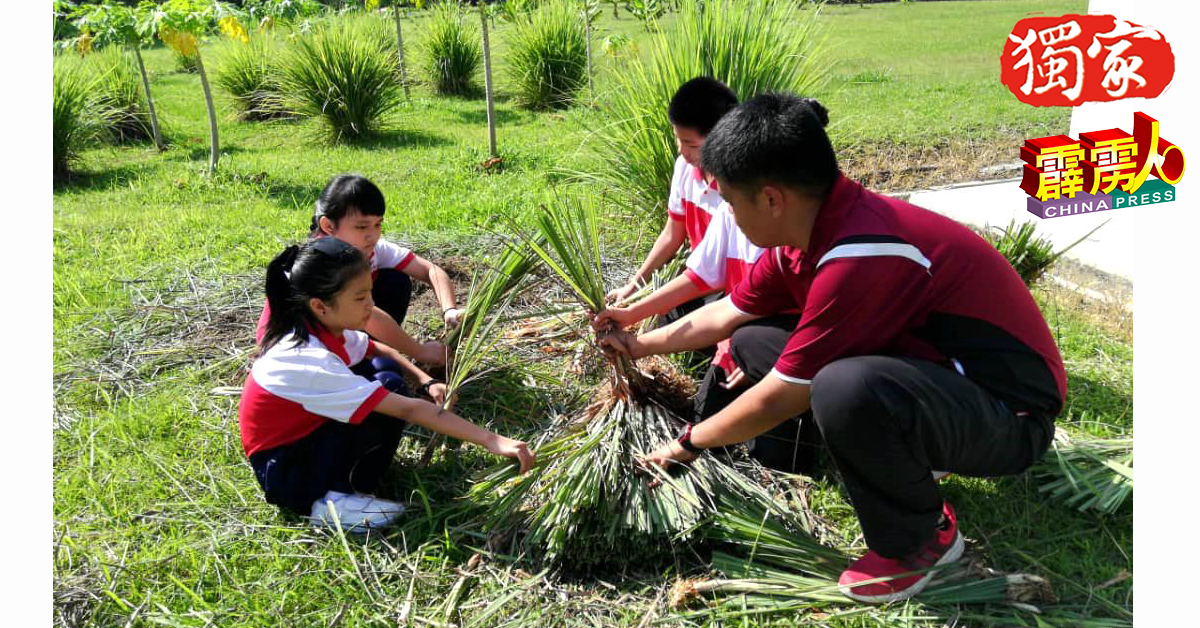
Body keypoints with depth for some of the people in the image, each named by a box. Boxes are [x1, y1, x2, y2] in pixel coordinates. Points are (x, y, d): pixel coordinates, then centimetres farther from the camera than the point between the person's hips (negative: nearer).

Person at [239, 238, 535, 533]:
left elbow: (377, 350, 13)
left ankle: (351, 484, -3)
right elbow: (408, 410, -35)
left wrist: (426, 382, -4)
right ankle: (333, 502, -15)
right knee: (388, 386, -22)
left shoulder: (320, 328, -7)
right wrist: (491, 440, -34)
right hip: (284, 476, -9)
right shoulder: (311, 362, -32)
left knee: (389, 378, 2)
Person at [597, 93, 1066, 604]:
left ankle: (921, 540, -8)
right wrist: (640, 346, 23)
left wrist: (687, 444, -6)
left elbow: (777, 401, -23)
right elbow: (726, 314, 13)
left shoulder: (859, 258, -32)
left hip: (1008, 414, -8)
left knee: (846, 388, -40)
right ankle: (901, 459, 10)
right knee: (751, 341, 5)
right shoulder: (804, 231, -4)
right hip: (928, 367, 9)